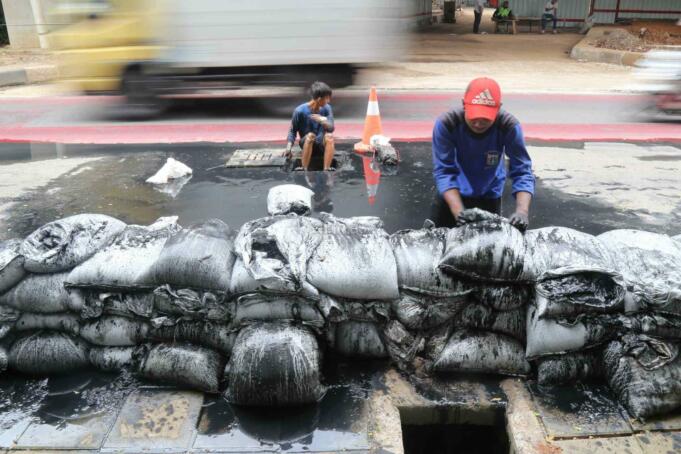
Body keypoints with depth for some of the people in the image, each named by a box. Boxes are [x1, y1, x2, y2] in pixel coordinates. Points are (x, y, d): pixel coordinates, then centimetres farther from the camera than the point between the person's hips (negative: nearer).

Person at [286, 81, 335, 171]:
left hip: (322, 144, 2)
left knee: (329, 136, -31)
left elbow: (331, 128, -10)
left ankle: (326, 169, -36)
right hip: (306, 143, -2)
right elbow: (293, 130, -5)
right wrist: (289, 146, -20)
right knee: (310, 135, -35)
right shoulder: (300, 111, -14)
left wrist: (324, 121, -32)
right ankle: (304, 170, -33)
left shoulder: (327, 108, -5)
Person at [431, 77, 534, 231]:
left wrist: (522, 211, -46)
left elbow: (522, 172, -28)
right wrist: (459, 212, -43)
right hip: (451, 195, 0)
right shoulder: (446, 124, -29)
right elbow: (443, 171, -31)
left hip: (489, 196, 1)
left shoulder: (509, 127, -27)